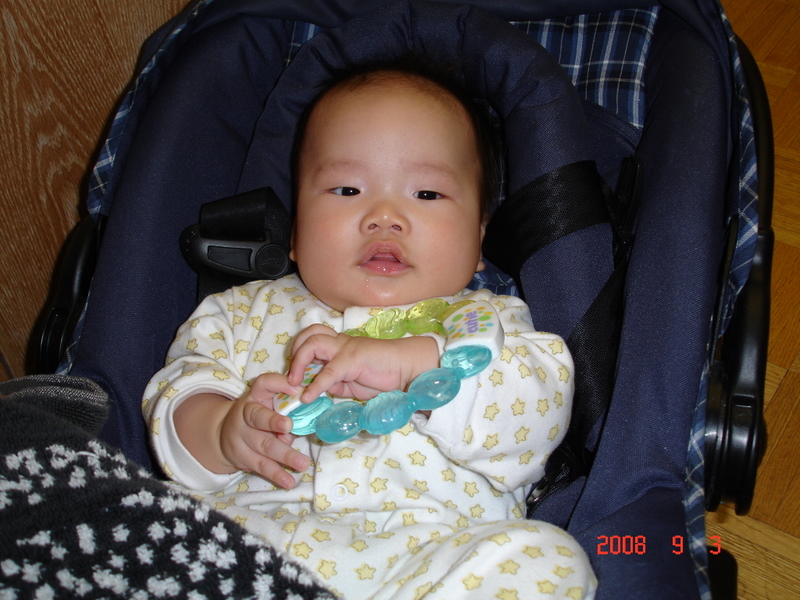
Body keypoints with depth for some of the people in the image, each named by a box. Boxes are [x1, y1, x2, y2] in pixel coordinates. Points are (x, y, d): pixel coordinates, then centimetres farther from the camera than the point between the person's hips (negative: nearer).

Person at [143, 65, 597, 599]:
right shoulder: (247, 313, 19)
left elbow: (540, 407, -5)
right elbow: (181, 387, 11)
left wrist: (407, 362, -21)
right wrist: (223, 433, -14)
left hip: (425, 552, 1)